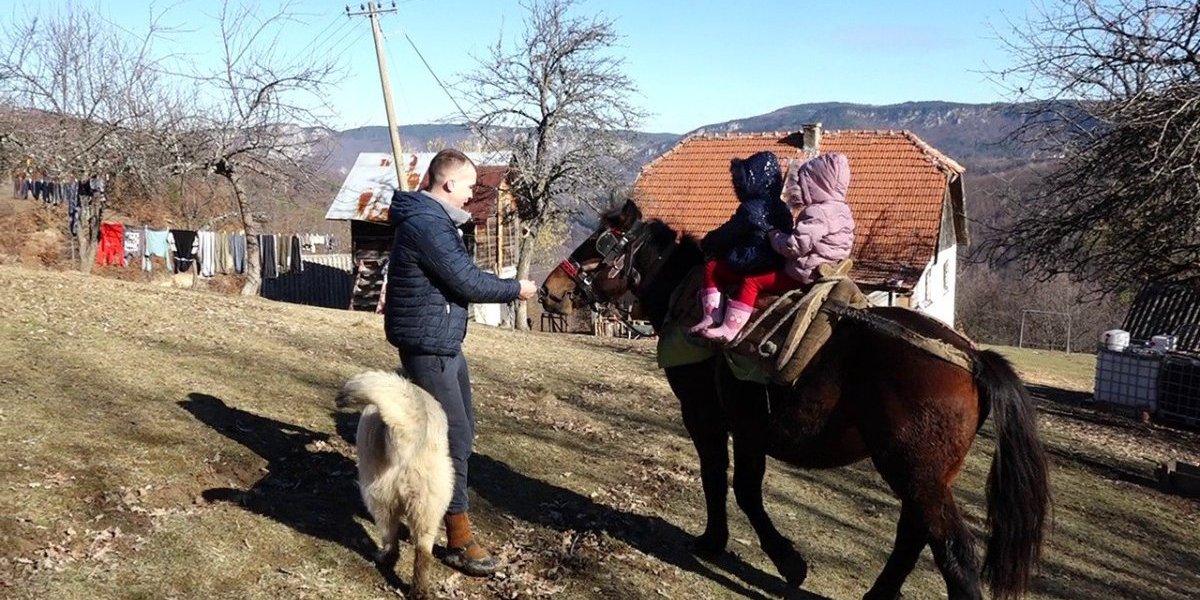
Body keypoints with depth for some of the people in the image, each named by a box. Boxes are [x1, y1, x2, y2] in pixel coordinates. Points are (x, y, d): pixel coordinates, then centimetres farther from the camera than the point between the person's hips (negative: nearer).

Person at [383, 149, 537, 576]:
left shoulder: (434, 219, 14)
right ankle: (459, 540, 0)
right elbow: (467, 281, -21)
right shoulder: (427, 223, -21)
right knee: (453, 434, -8)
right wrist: (515, 289, -9)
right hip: (427, 345, -11)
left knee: (462, 428, 19)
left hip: (444, 341, 11)